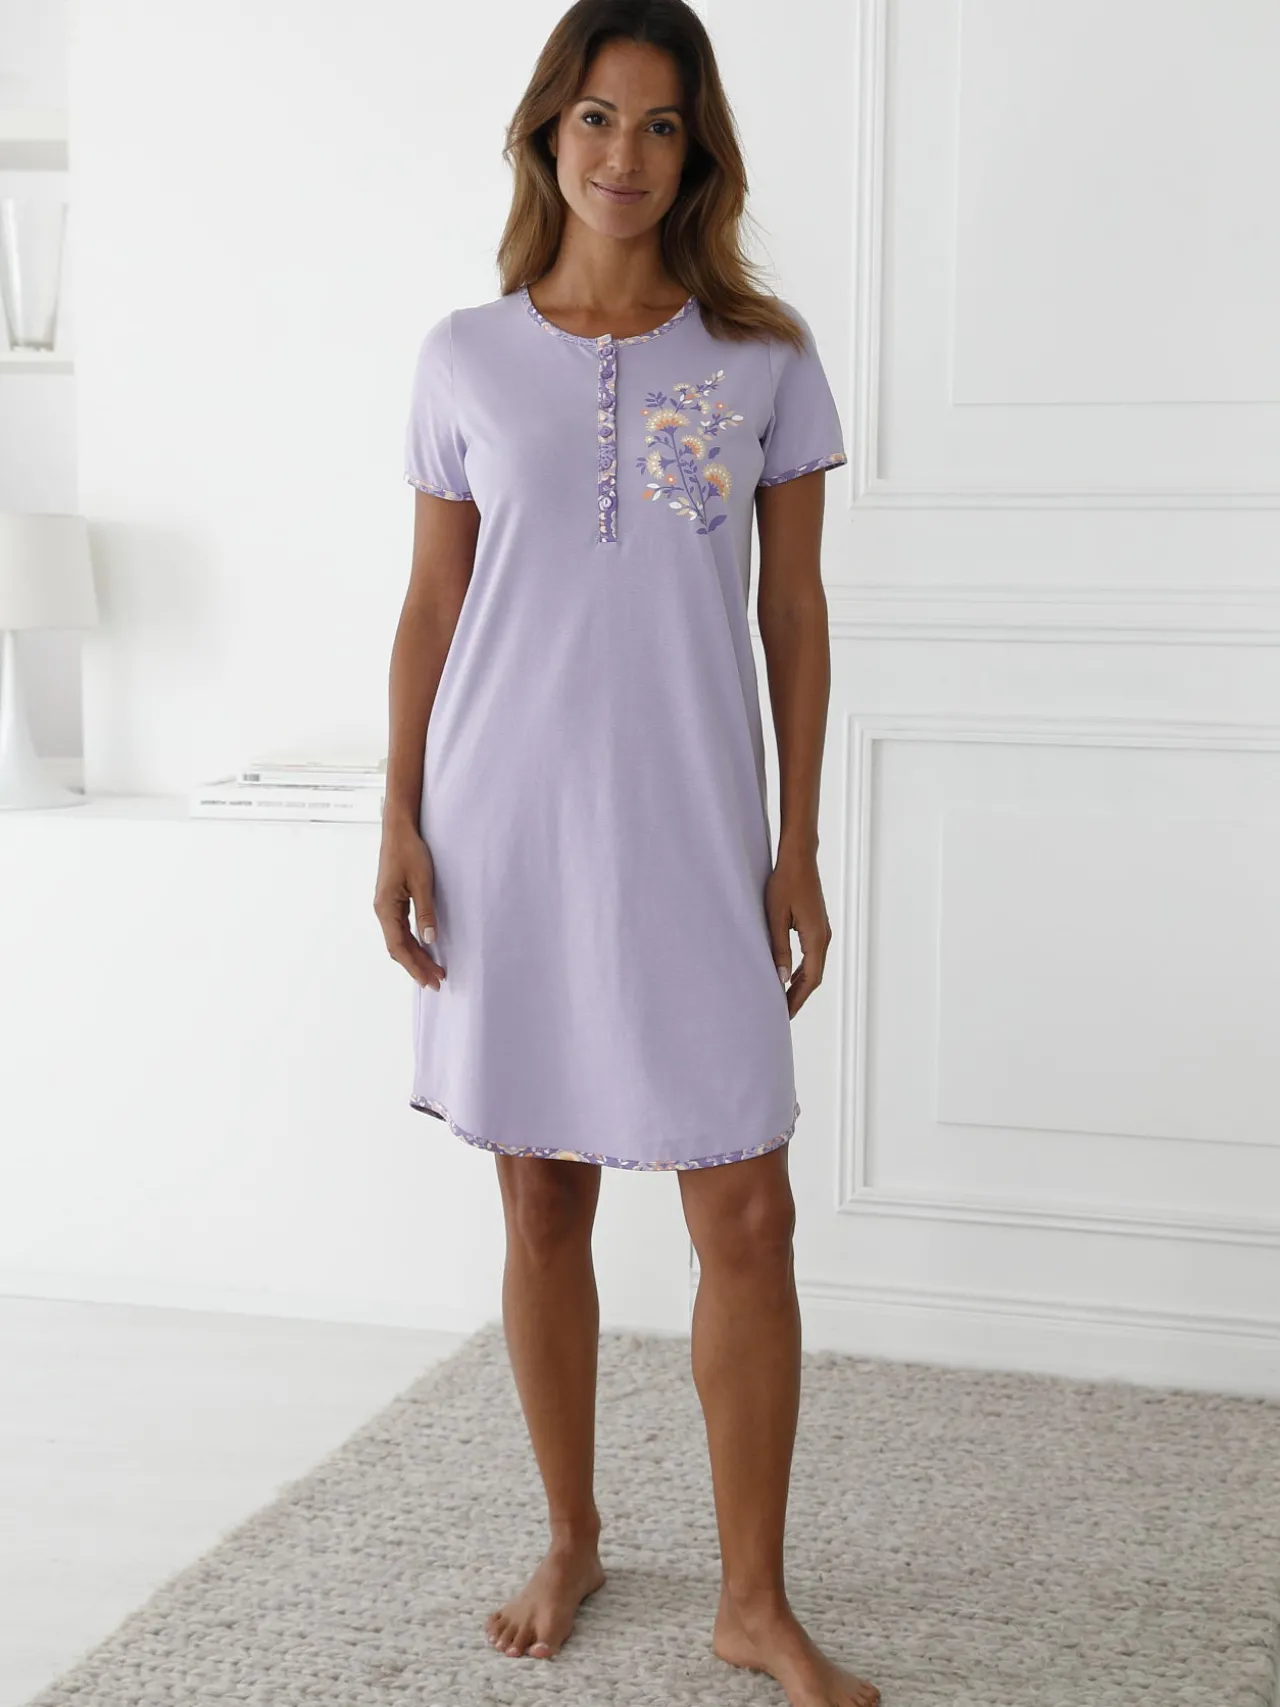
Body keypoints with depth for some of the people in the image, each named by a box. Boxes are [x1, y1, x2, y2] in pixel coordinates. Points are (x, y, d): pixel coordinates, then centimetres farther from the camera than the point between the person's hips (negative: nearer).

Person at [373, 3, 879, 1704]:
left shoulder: (765, 357, 3)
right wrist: (399, 824, -1)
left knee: (746, 1211, -2)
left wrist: (799, 845, 1)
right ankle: (572, 1539, 29)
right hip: (507, 822, 1)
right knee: (540, 1199, 10)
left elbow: (795, 609, 5)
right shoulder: (467, 355, 5)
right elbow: (431, 604, 7)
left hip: (688, 829, -1)